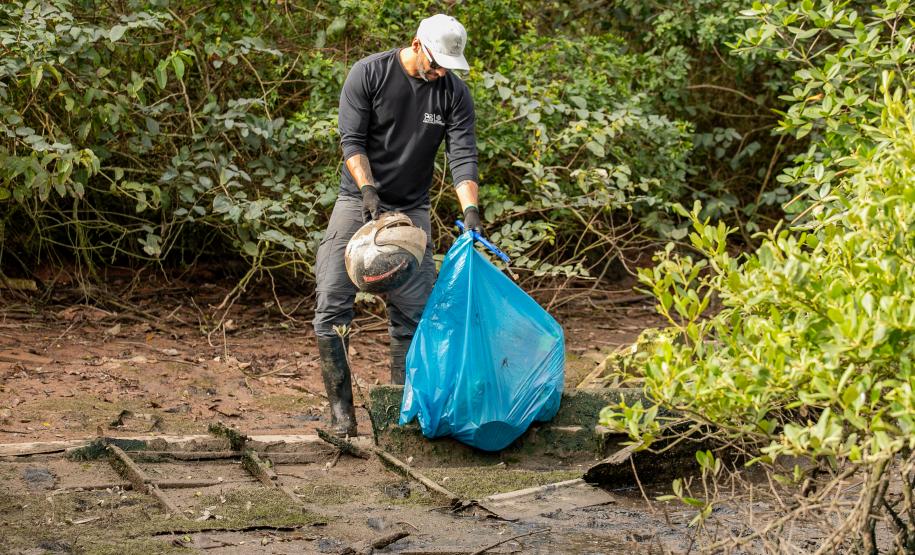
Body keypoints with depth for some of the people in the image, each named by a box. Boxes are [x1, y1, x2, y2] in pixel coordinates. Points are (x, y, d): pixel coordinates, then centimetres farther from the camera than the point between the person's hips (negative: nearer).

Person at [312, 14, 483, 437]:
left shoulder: (454, 93, -3)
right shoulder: (368, 74, -10)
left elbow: (463, 155, -11)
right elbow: (352, 140, -13)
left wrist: (470, 209, -26)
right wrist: (368, 189, -27)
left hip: (411, 211, 2)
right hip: (358, 201, -2)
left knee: (413, 313, -2)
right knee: (333, 305, -9)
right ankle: (341, 409, -4)